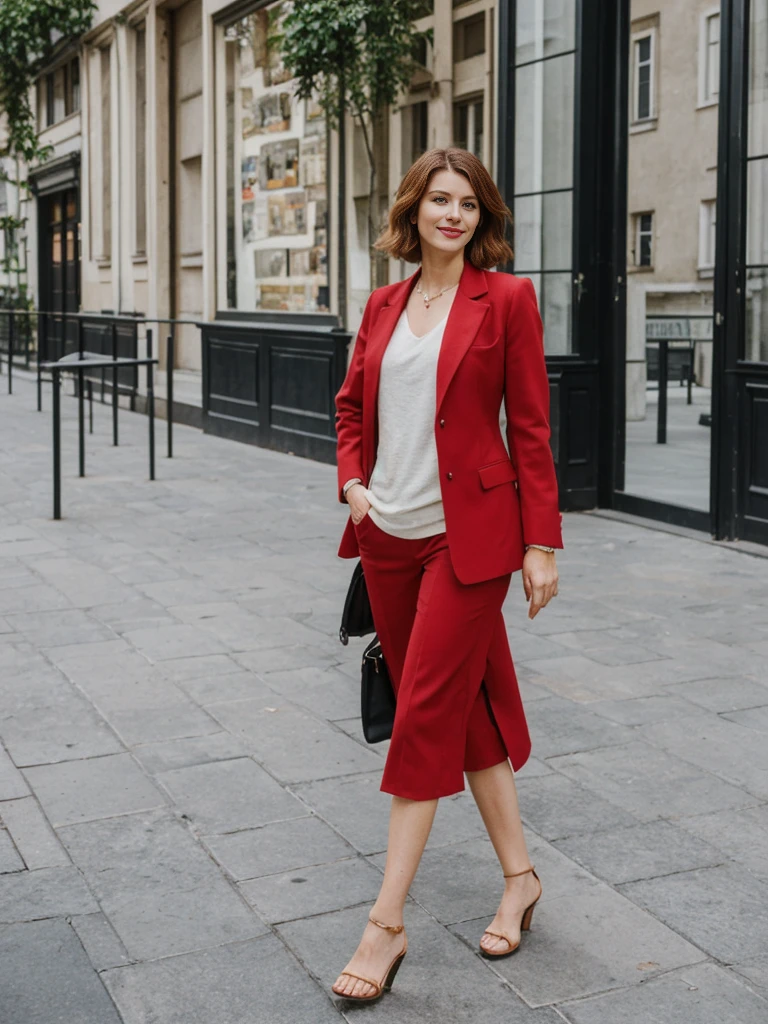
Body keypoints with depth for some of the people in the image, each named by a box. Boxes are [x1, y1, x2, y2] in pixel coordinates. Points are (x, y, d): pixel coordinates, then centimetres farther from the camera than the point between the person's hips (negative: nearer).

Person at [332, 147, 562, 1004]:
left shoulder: (505, 299, -4)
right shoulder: (385, 306, 11)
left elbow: (529, 427, -6)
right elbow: (352, 403, 22)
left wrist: (541, 544, -8)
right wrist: (352, 480, 4)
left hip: (467, 536, -6)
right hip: (389, 537, 6)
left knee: (425, 717, -6)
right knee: (467, 706, 14)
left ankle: (386, 924, 2)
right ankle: (518, 875, 30)